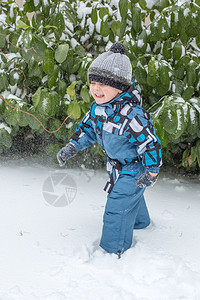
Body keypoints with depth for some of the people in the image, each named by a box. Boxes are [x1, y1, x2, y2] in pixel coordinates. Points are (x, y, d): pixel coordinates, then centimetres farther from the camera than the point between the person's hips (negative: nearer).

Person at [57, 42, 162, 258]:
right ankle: (139, 221, 62)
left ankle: (114, 251, 19)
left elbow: (150, 142, -30)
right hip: (117, 165, 9)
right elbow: (88, 128, 7)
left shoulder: (131, 114, -37)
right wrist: (72, 146, -4)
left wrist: (151, 172, -23)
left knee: (117, 208, -2)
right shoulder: (97, 107, -10)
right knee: (130, 196, 32)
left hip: (133, 169, -9)